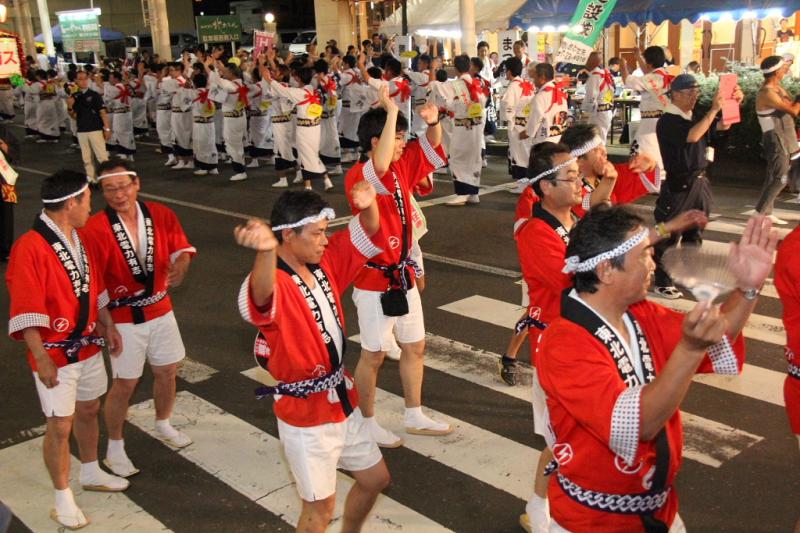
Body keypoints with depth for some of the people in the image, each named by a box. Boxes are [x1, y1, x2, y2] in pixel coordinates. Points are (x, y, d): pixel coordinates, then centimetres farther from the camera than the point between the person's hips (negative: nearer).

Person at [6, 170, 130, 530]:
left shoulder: (78, 238, 5)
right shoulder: (30, 248, -21)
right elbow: (26, 311, -22)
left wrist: (108, 325, 17)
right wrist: (42, 358, -22)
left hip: (89, 345, 8)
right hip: (55, 353, -8)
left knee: (88, 410, 21)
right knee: (60, 426, 2)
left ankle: (91, 474, 41)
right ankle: (63, 499, 19)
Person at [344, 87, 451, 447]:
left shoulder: (402, 165, 2)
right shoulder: (357, 177, -22)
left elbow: (432, 148, 11)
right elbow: (380, 167, -43)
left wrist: (433, 122, -12)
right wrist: (391, 111, -39)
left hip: (403, 275, 8)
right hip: (374, 279, -8)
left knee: (415, 347, 18)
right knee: (373, 356, 7)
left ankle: (415, 417, 35)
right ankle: (367, 423, 26)